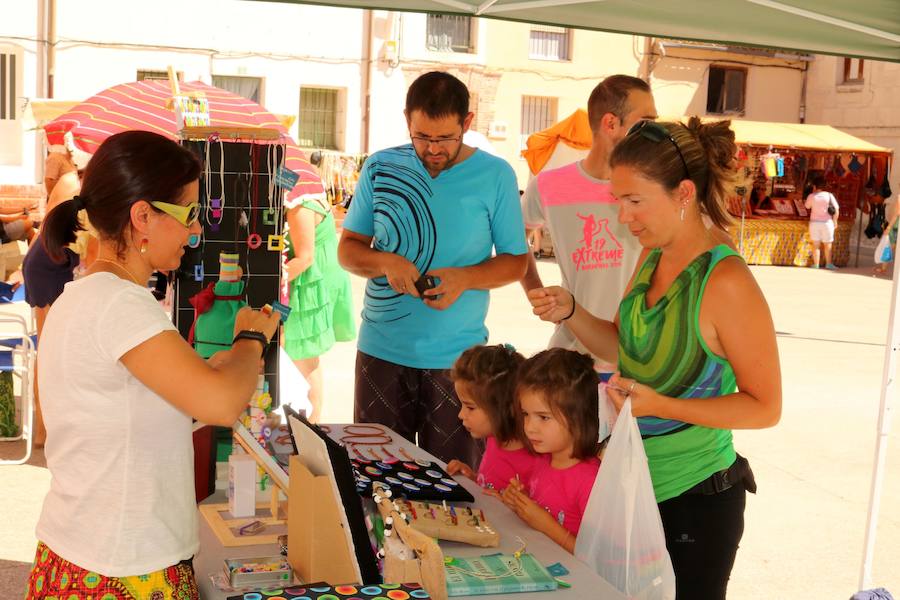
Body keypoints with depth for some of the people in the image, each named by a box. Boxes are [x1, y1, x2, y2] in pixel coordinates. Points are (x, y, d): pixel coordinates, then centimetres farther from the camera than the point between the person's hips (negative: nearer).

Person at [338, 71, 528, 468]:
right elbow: (348, 248, 8)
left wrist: (465, 278, -17)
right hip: (381, 351, 2)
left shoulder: (495, 175, -2)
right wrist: (384, 262, -14)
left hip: (458, 358, -1)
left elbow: (515, 261, 2)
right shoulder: (380, 168, 4)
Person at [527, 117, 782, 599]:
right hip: (634, 486, 7)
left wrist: (661, 406, -27)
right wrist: (569, 312, -5)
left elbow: (765, 407, -17)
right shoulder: (651, 258, 0)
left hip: (693, 501, -7)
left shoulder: (725, 282, -23)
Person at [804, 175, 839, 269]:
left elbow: (807, 206, 12)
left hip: (814, 222, 0)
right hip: (827, 222, 0)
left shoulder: (811, 196, -6)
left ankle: (816, 264, 5)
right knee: (827, 245, 12)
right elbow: (836, 209, -8)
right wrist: (835, 221, 4)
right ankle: (828, 263, 16)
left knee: (816, 245, 6)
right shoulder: (829, 195, -6)